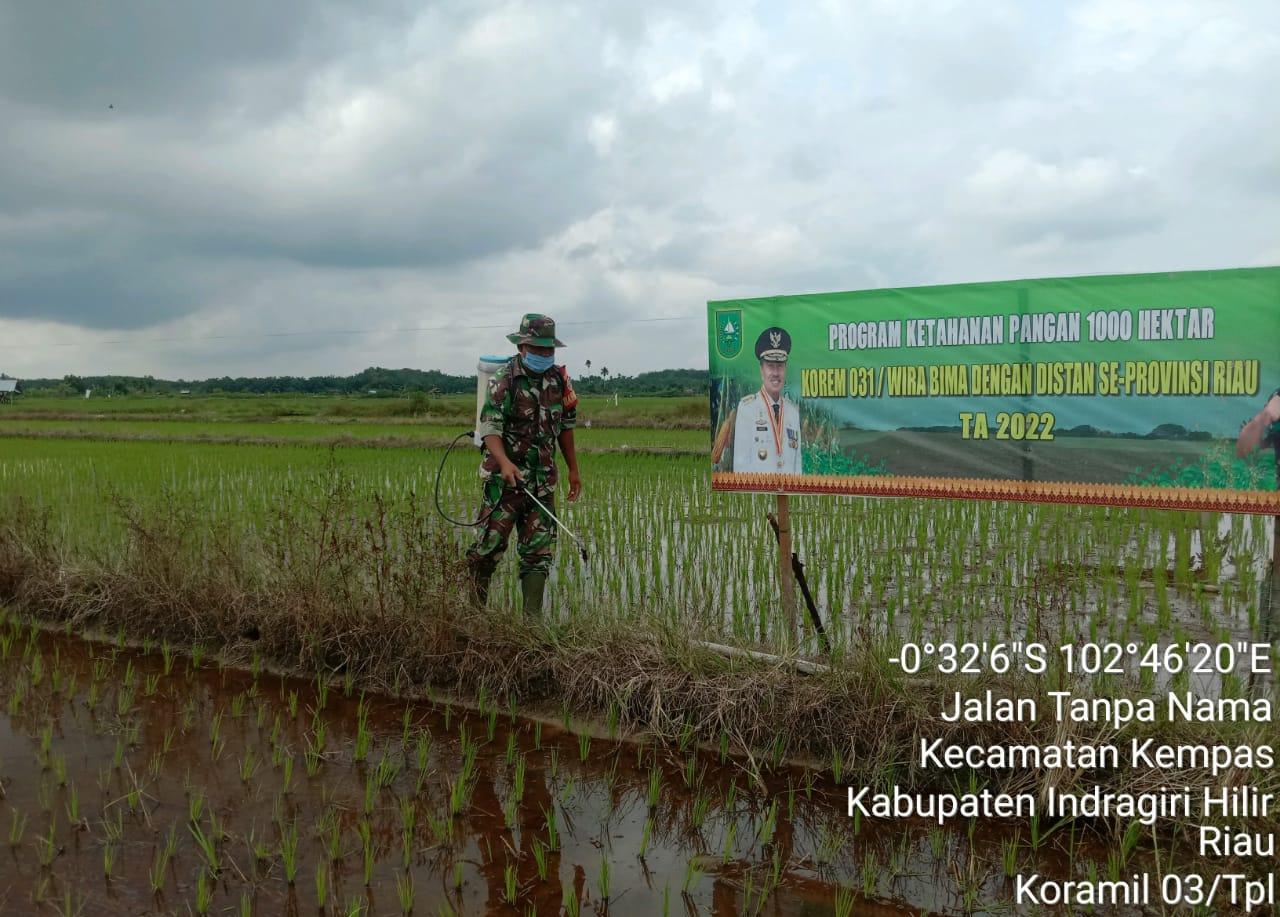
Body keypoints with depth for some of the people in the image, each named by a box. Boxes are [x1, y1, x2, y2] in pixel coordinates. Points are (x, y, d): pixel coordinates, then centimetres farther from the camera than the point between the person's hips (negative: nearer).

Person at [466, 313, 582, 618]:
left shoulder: (559, 379, 7)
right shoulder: (504, 380, -10)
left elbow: (565, 426, 17)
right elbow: (489, 427, -18)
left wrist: (573, 469, 18)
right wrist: (504, 462, -35)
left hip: (543, 481, 5)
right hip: (505, 478, -5)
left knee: (539, 552, 4)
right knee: (490, 546, -2)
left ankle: (533, 619, 8)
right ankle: (474, 610, 15)